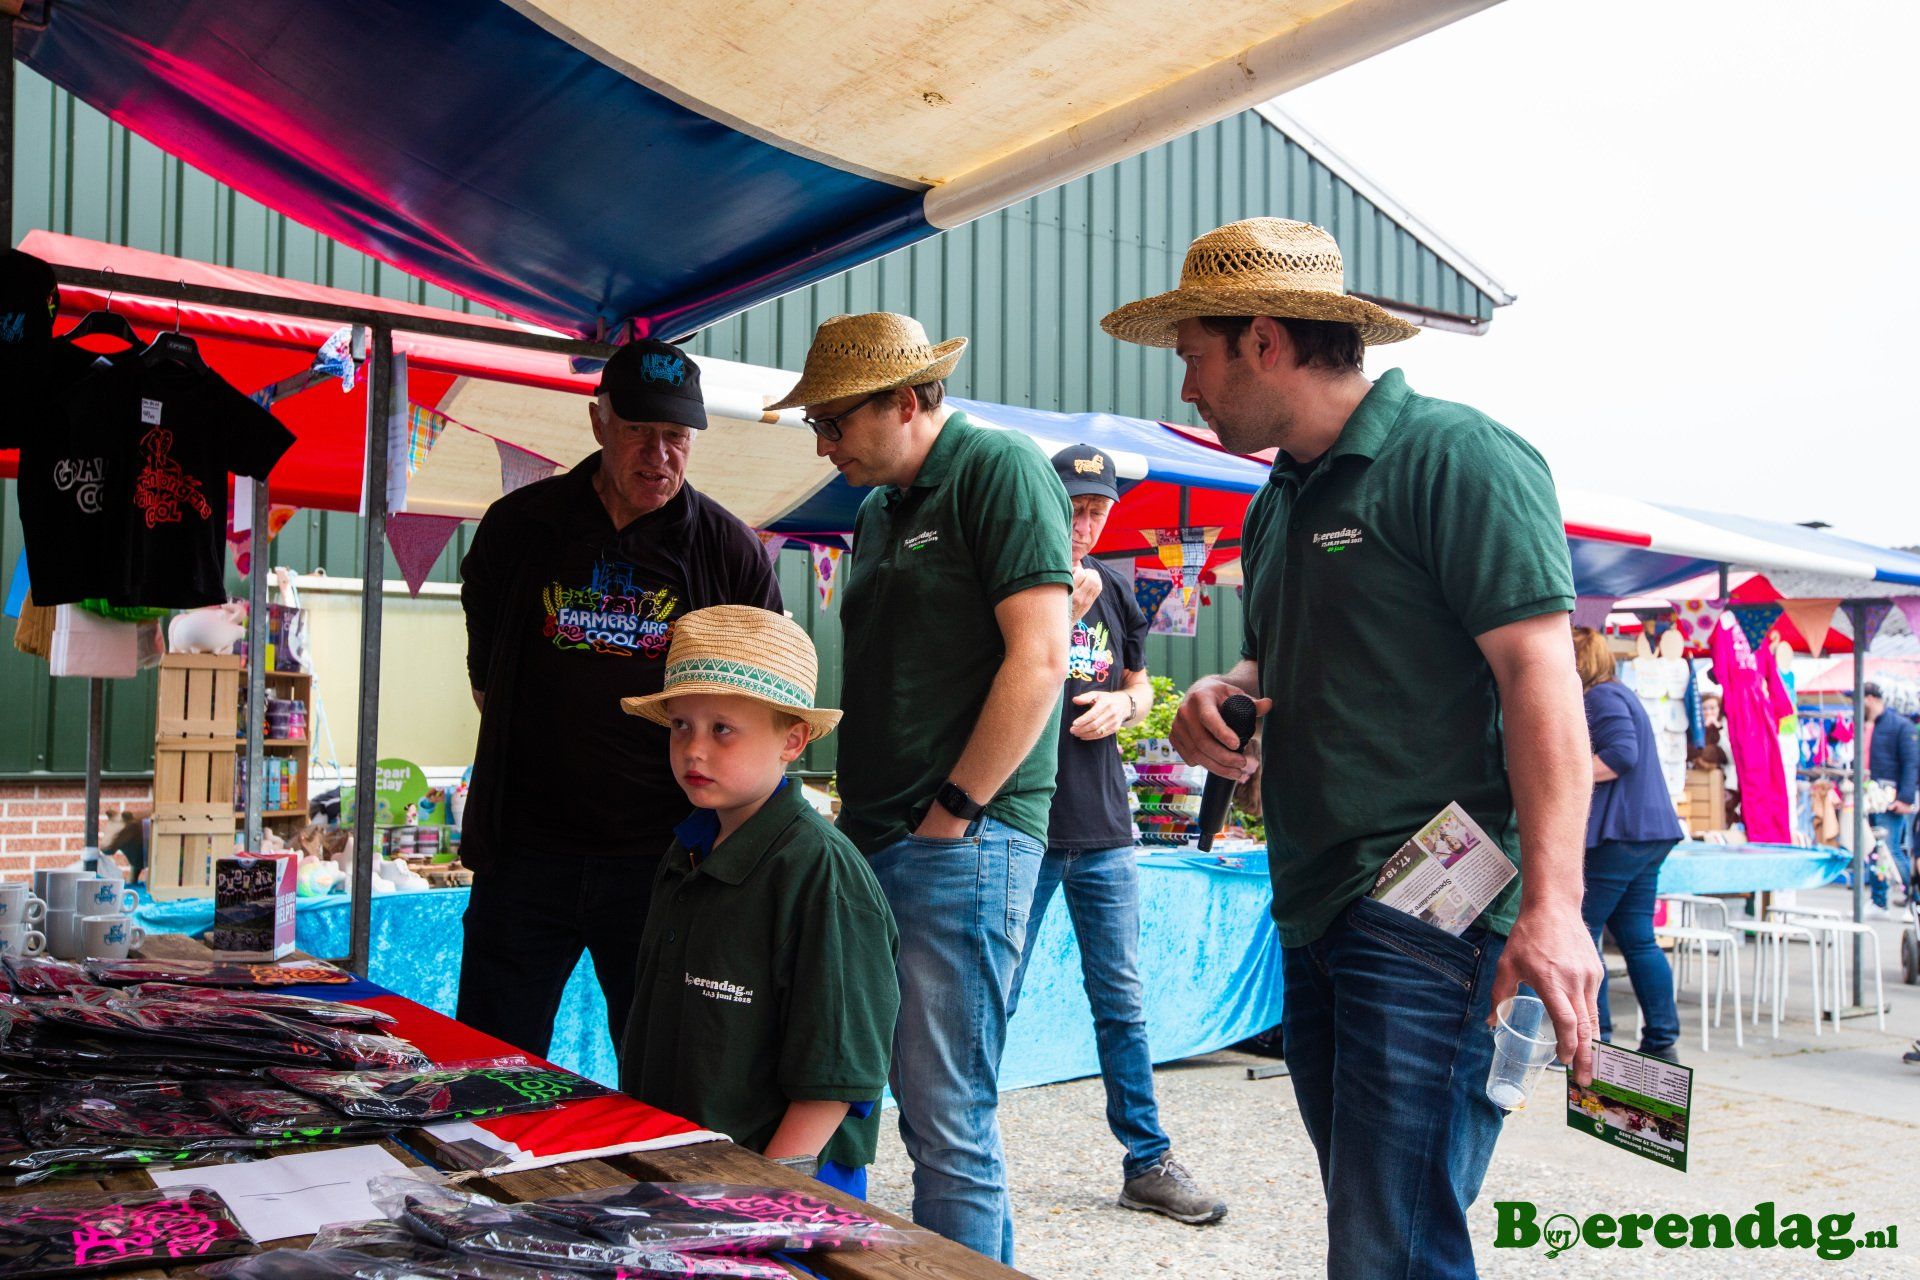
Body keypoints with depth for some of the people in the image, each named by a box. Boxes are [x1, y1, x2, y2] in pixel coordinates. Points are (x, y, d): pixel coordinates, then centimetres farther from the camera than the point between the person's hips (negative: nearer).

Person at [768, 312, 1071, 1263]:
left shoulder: (999, 470, -6)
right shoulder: (878, 512, 19)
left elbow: (1038, 659, -16)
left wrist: (951, 813, -14)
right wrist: (856, 813, 13)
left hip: (963, 841, -9)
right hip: (882, 844, 9)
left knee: (947, 1121, -5)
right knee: (935, 1104, 15)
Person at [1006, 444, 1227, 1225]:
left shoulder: (1114, 588, 12)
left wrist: (1122, 705, -2)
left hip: (1103, 831, 5)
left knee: (1121, 1003, 10)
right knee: (992, 1001, 4)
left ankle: (1148, 1163, 20)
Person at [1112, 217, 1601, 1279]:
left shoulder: (1456, 457, -10)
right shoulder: (1278, 504, 17)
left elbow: (1540, 679, -17)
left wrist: (1550, 901, -25)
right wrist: (1224, 692, 6)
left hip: (1429, 916, -9)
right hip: (1313, 916, 9)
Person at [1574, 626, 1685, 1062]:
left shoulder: (1602, 696, -10)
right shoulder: (1618, 695, 22)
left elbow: (1621, 754, -22)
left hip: (1617, 836, -10)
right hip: (1648, 831, 10)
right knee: (1638, 940, 10)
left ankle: (1592, 1039, 0)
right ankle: (1662, 1041, 10)